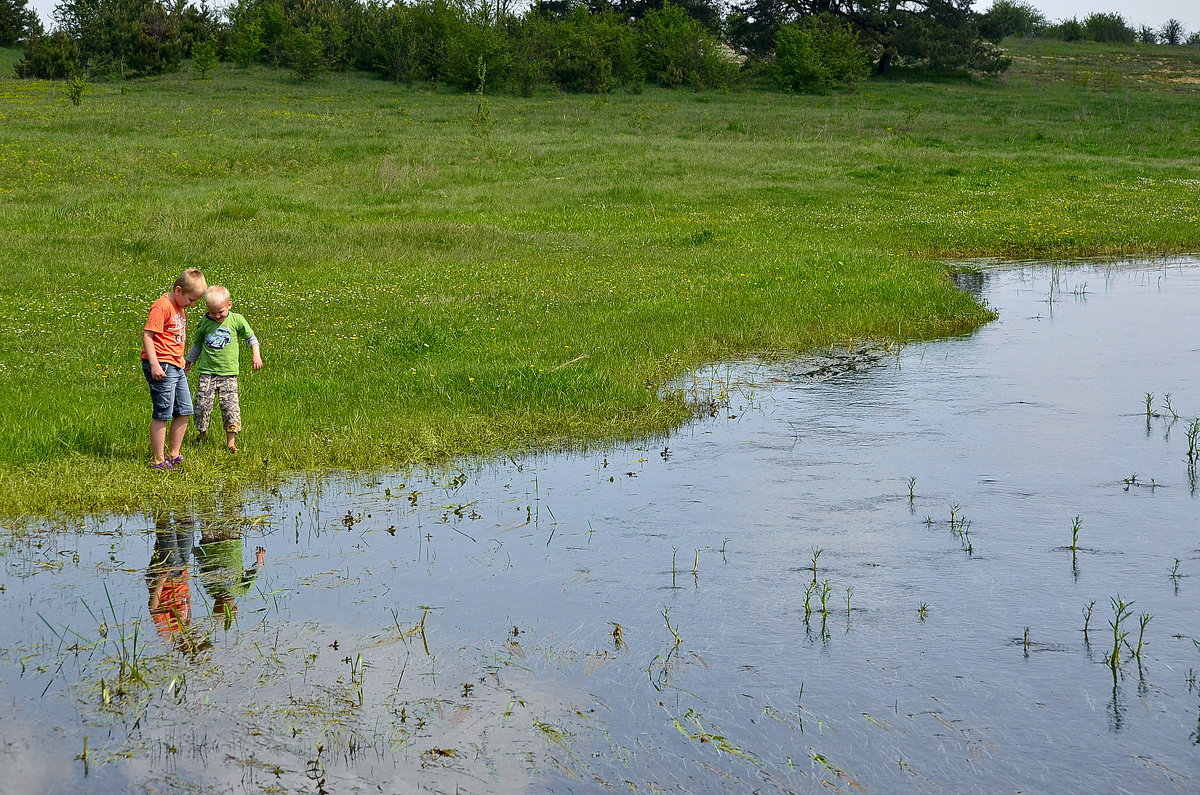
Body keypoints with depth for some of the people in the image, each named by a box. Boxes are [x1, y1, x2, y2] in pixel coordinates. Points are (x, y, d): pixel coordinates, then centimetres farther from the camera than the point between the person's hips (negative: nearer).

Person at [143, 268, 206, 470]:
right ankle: (158, 460, 1)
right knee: (162, 414, -5)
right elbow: (147, 334, -19)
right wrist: (154, 365, -23)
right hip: (161, 367, -10)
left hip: (176, 367, 10)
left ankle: (174, 455, 21)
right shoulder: (162, 306, -14)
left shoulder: (178, 308, 16)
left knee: (184, 412, 11)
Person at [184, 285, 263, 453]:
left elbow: (250, 337, 13)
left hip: (228, 372, -1)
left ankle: (231, 439, 0)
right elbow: (197, 345, 18)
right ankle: (202, 433, 18)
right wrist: (188, 362, 22)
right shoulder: (204, 323, 4)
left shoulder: (236, 320, 0)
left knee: (230, 405, -8)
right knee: (203, 404, -3)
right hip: (207, 372, 1)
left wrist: (256, 355, 4)